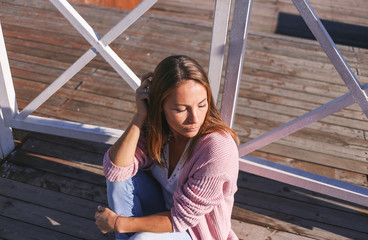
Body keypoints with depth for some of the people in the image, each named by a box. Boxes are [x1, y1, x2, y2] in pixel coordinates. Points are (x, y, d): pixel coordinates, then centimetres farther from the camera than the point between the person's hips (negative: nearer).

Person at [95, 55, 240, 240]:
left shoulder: (219, 148, -32)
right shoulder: (155, 128, -16)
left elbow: (181, 219, -25)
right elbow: (115, 170, -25)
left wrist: (118, 223, -20)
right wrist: (140, 117, -32)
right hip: (163, 208, 5)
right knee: (120, 176, -19)